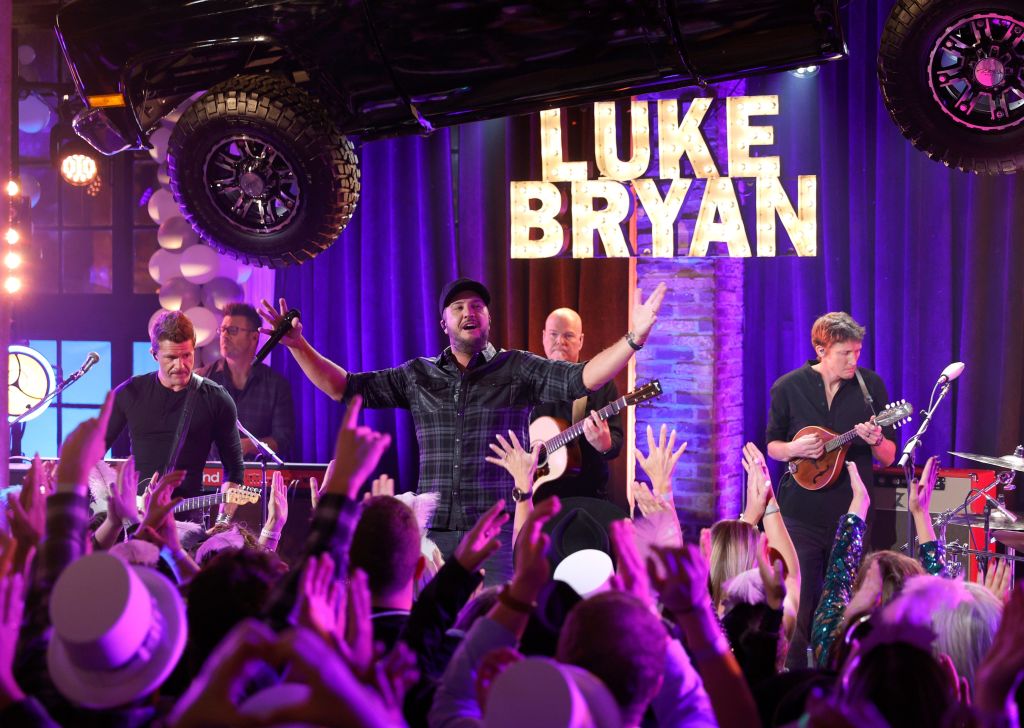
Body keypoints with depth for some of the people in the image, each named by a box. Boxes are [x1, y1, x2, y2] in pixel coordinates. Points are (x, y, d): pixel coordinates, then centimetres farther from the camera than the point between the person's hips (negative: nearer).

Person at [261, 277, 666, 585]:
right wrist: (297, 345, 4)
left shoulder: (517, 370, 4)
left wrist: (634, 338, -22)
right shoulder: (419, 376, 13)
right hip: (434, 530, 3)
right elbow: (343, 387, 14)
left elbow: (582, 378, -8)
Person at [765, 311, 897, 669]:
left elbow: (889, 457, 3)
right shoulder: (789, 388, -2)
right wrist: (794, 449, -15)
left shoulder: (870, 385, 0)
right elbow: (772, 447, 7)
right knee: (799, 603, 0)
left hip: (852, 513, 1)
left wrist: (875, 441, -19)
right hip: (802, 514, -1)